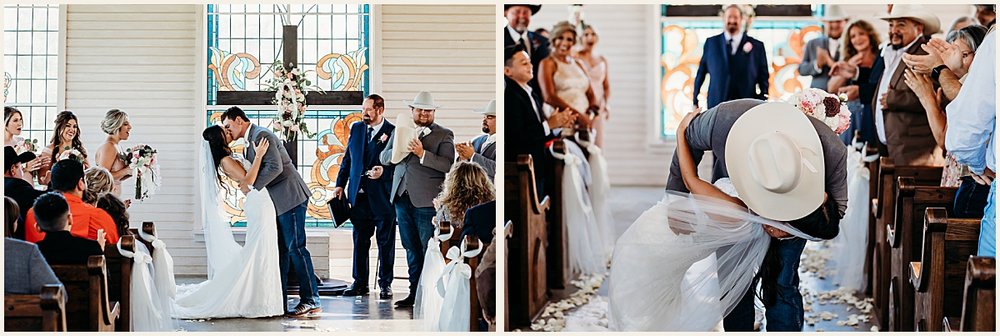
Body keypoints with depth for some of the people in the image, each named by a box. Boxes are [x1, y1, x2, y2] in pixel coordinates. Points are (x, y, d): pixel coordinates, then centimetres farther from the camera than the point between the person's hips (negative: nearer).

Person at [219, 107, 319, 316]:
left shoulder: (261, 135, -13)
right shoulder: (251, 139, 18)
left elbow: (275, 166, -24)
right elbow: (254, 171, 19)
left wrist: (251, 187, -20)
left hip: (290, 198, -10)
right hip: (277, 202, 10)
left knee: (295, 247, -10)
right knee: (279, 249, 10)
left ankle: (311, 301, -8)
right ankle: (278, 300, 13)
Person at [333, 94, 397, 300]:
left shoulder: (393, 132, -5)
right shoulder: (356, 129, 12)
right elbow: (347, 159, 17)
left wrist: (383, 171, -21)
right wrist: (340, 184, 11)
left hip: (382, 196, -5)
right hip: (359, 195, 5)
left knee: (385, 242, 3)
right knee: (360, 241, 8)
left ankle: (385, 284, 12)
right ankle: (360, 283, 16)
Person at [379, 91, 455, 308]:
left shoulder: (444, 135, 2)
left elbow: (448, 165, -11)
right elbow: (384, 158, 11)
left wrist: (422, 154, -19)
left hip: (427, 200, -5)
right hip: (403, 198, 5)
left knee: (429, 249, -4)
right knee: (411, 249, 9)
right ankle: (414, 293, 14)